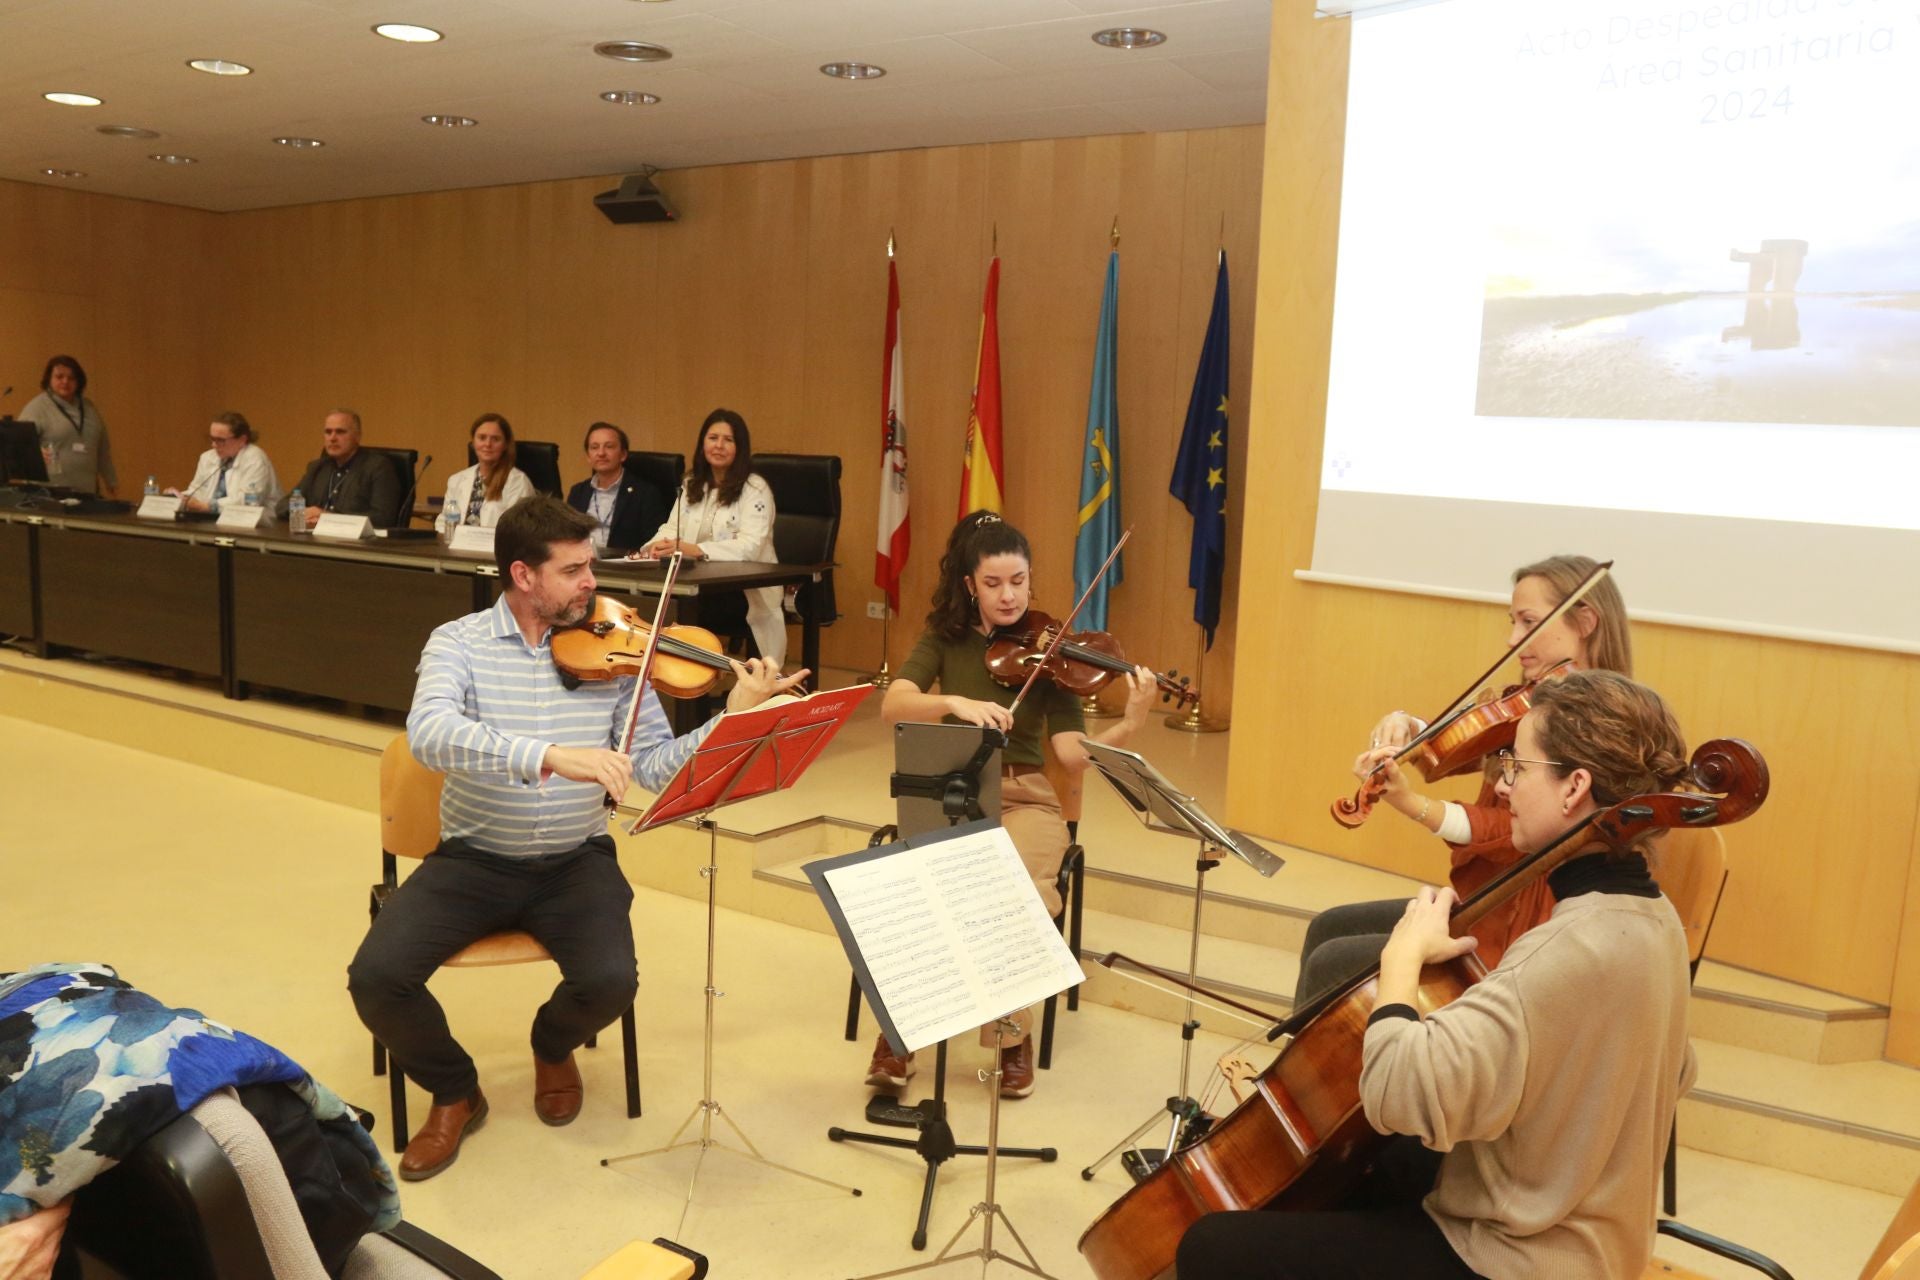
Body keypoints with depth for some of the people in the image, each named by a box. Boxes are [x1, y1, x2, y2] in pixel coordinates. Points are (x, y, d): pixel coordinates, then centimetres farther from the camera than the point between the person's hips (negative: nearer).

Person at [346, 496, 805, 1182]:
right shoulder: (458, 643, -8)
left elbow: (655, 765, -5)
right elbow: (429, 733, -29)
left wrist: (732, 718, -20)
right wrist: (550, 755, -42)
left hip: (576, 863, 1)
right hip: (474, 860, 0)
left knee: (610, 982, -23)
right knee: (376, 976, -20)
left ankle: (553, 1047, 17)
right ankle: (454, 1091, 12)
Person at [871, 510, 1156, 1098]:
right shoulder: (946, 638, 2)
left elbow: (1070, 753, -13)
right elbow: (892, 706, -14)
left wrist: (1130, 726, -30)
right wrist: (954, 703, -32)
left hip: (1025, 799, -1)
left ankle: (1013, 1036, -7)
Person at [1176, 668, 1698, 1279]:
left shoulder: (1574, 949, -31)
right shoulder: (1649, 917, 0)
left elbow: (1400, 1092, -40)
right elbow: (1672, 1071, 19)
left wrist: (1404, 956, -23)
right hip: (1568, 1224, 10)